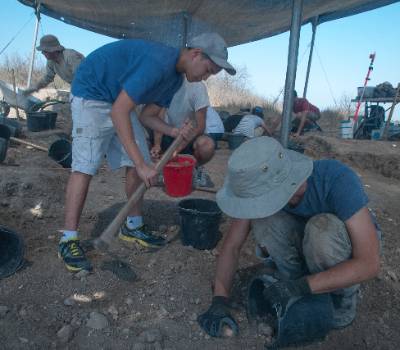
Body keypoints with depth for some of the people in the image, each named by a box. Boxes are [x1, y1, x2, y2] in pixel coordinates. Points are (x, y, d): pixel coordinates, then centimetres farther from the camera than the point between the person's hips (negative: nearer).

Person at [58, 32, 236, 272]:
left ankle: (133, 227, 15)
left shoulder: (175, 78, 1)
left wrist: (175, 132, -18)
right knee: (85, 167, -16)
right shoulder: (158, 62, -30)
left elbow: (147, 117, 3)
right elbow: (119, 111, -35)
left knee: (137, 165, 2)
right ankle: (69, 240, -6)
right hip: (91, 93, -9)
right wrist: (141, 164, -36)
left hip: (119, 101, 9)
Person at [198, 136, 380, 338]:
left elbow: (369, 263, -34)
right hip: (308, 244, 3)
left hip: (347, 245, -2)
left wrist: (301, 286, -39)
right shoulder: (261, 186, -23)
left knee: (322, 228, -36)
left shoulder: (337, 179, -35)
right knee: (263, 220, -26)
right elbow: (232, 246, -17)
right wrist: (220, 300, -28)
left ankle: (343, 294, -7)